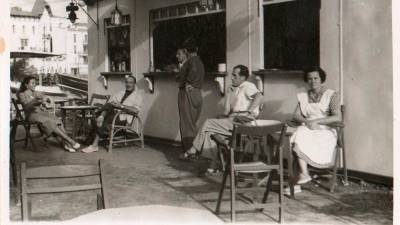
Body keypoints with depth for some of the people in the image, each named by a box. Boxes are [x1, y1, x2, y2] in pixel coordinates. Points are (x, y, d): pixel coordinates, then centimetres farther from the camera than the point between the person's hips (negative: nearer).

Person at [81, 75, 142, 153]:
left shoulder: (137, 96, 9)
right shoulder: (119, 93, 25)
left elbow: (136, 110, -9)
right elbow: (109, 103, 12)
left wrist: (121, 106, -17)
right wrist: (111, 104, -12)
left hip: (123, 118, -5)